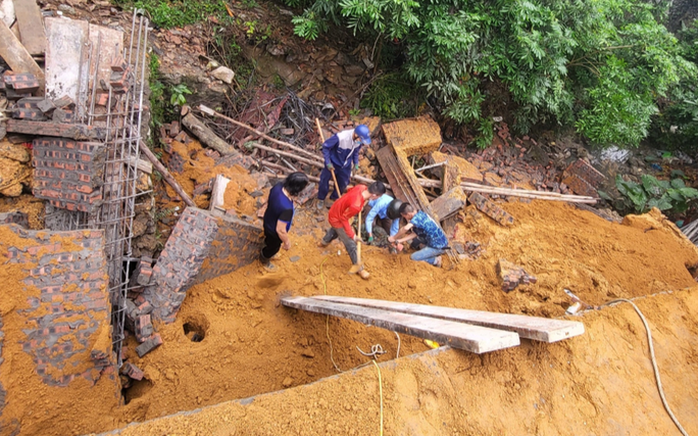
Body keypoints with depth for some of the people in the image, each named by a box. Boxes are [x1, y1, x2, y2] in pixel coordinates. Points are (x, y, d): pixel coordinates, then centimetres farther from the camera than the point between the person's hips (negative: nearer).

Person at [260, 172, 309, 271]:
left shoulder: (277, 186, -25)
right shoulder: (286, 208, -47)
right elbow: (280, 230, -34)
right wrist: (287, 242, -15)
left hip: (268, 221, 6)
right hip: (274, 232, -6)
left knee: (269, 241, 38)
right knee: (273, 247, 29)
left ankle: (268, 253, 70)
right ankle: (264, 261, 60)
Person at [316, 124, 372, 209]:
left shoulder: (359, 139, -21)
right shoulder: (340, 137, -38)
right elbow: (325, 146, -23)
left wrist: (356, 163, -4)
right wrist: (328, 162, -21)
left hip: (346, 165, 5)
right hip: (333, 163, -4)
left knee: (343, 183, 18)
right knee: (324, 180, 10)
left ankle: (335, 197, 48)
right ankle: (321, 199, 38)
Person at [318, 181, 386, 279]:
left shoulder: (362, 187, -22)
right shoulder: (356, 205, -42)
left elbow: (349, 190, 2)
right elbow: (343, 218, -27)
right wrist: (351, 234, -16)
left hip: (335, 211, 8)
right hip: (337, 218, -8)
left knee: (335, 230, 39)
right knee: (350, 244, 6)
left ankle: (324, 242, 69)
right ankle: (358, 267, 26)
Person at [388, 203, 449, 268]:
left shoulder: (417, 217, -19)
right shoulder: (420, 214, 7)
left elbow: (406, 228, -37)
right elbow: (414, 234, 7)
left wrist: (394, 238, -22)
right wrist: (399, 241, 5)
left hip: (438, 247, -9)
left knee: (413, 257, -5)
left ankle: (435, 260, 0)